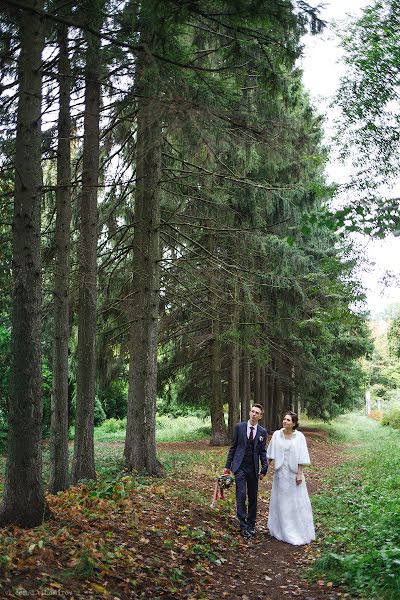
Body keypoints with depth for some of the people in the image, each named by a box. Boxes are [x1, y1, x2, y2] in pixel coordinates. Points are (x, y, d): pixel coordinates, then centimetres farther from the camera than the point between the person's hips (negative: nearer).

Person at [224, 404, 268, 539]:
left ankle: (251, 525, 21)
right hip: (240, 467, -2)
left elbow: (262, 452, 8)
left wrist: (264, 468, -1)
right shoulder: (239, 427, -1)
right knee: (241, 495, -10)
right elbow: (233, 447, 4)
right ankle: (243, 526, -6)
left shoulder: (262, 432, 3)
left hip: (253, 468, 2)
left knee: (253, 498, 9)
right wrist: (227, 465, 3)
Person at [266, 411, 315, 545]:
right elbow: (271, 454, 4)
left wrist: (299, 474, -10)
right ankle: (281, 529, 24)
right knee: (280, 500, 11)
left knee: (296, 501, 3)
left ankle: (298, 532, 14)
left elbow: (301, 457, -7)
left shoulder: (299, 436, -8)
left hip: (293, 473, -2)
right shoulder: (277, 434, -2)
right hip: (280, 472, 2)